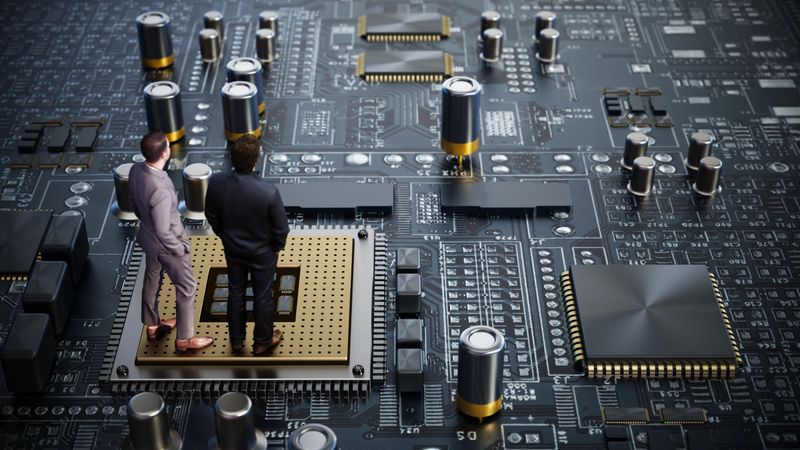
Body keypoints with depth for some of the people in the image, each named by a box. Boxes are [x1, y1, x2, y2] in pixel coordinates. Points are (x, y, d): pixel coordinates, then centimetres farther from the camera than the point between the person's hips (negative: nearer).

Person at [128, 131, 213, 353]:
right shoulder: (160, 191, -41)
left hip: (147, 237, 8)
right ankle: (184, 339, 29)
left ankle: (152, 325, 51)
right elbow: (163, 232, -32)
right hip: (165, 245, -8)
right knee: (187, 287, 13)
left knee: (152, 280, 28)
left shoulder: (136, 170, -15)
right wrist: (179, 249, -14)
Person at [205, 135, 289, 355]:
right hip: (262, 252, -3)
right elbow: (281, 228, -19)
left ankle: (236, 340, 43)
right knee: (262, 296, 19)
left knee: (235, 292, 24)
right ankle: (262, 341, 41)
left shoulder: (216, 182, -24)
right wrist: (276, 247, 2)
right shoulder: (269, 192, -34)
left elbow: (211, 215, -5)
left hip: (232, 250, 3)